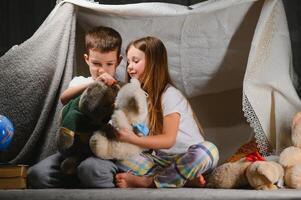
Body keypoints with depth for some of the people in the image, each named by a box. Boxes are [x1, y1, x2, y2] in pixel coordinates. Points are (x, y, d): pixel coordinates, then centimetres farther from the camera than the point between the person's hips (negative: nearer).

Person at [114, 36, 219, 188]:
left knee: (208, 150, -37)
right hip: (159, 158, 5)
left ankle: (148, 182, -24)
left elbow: (169, 139, -23)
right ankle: (181, 179, -19)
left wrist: (133, 139, -35)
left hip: (185, 157, -5)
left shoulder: (170, 95, -14)